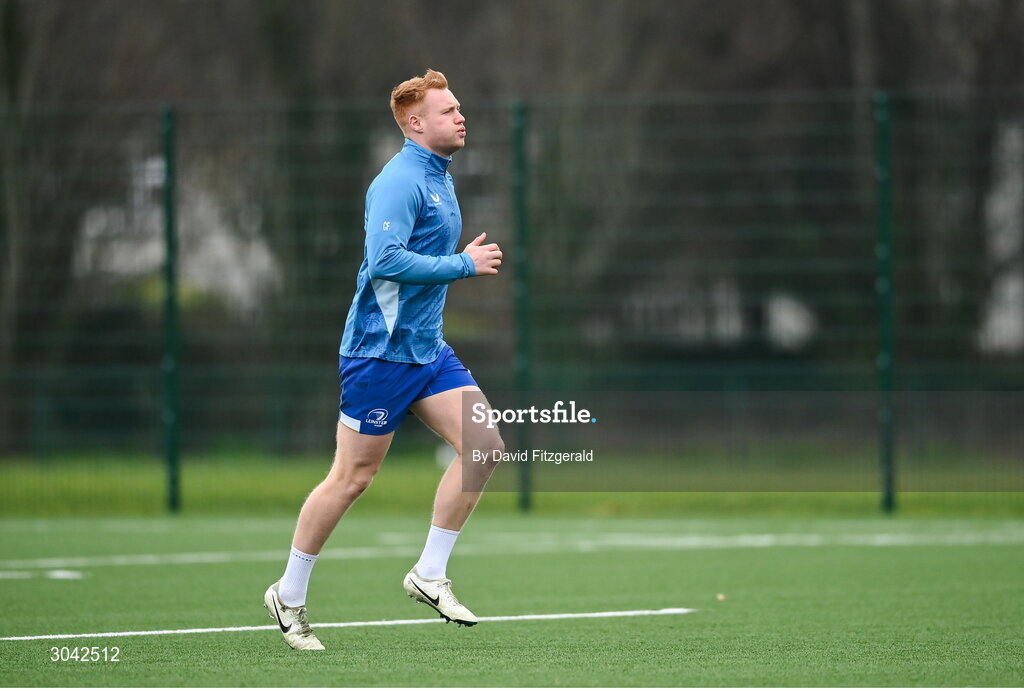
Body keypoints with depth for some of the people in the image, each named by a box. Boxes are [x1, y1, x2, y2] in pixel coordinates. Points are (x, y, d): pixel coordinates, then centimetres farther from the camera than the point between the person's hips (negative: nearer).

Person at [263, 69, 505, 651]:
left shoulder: (440, 179, 15)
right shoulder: (399, 181, -16)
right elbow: (386, 260, -27)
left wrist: (465, 259, 13)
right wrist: (464, 264, -22)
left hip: (427, 348, 9)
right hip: (381, 352, -9)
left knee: (484, 445, -6)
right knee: (352, 478, -1)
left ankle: (430, 574, 2)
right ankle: (289, 596, 14)